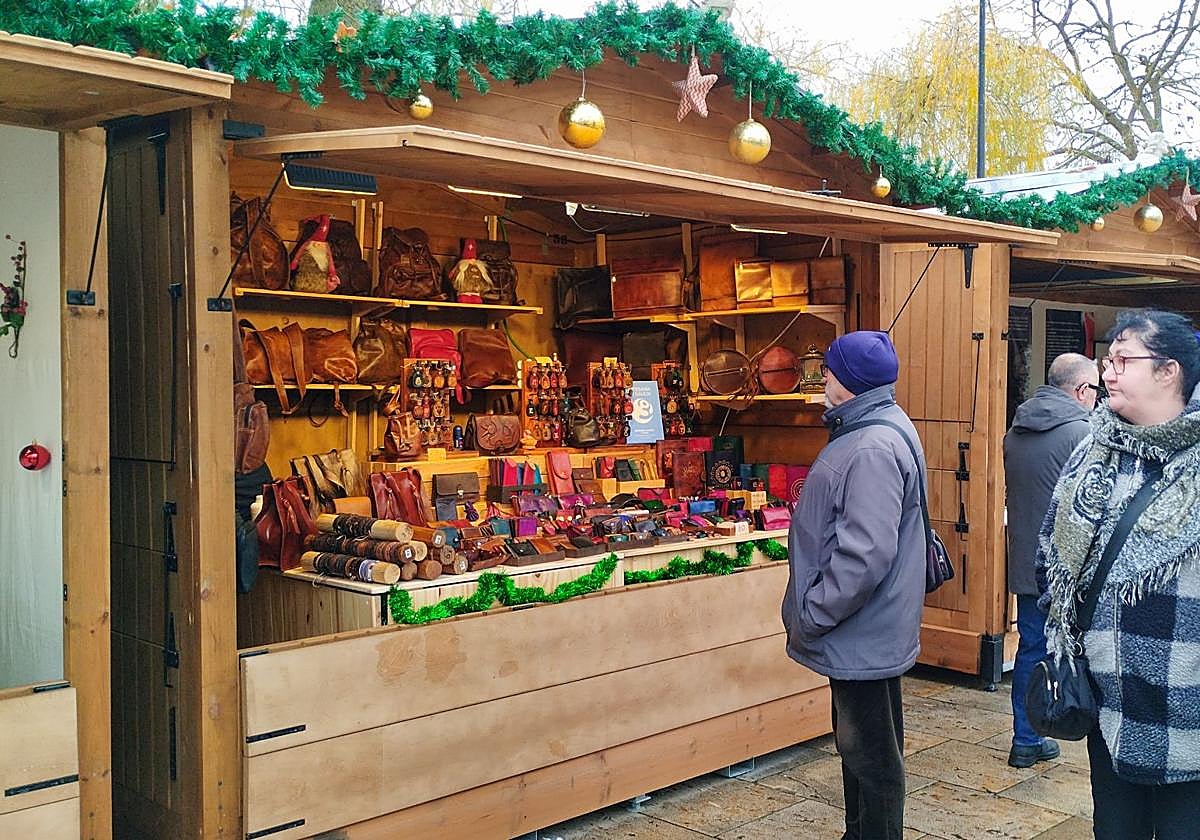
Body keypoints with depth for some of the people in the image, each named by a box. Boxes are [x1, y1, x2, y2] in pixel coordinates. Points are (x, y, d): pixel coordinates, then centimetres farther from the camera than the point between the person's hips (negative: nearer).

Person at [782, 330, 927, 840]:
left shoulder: (873, 449, -24)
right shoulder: (876, 430, 10)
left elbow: (863, 555, -30)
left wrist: (810, 617, -20)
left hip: (861, 637, -11)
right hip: (867, 632, 11)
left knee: (871, 756, 3)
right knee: (859, 746, 23)